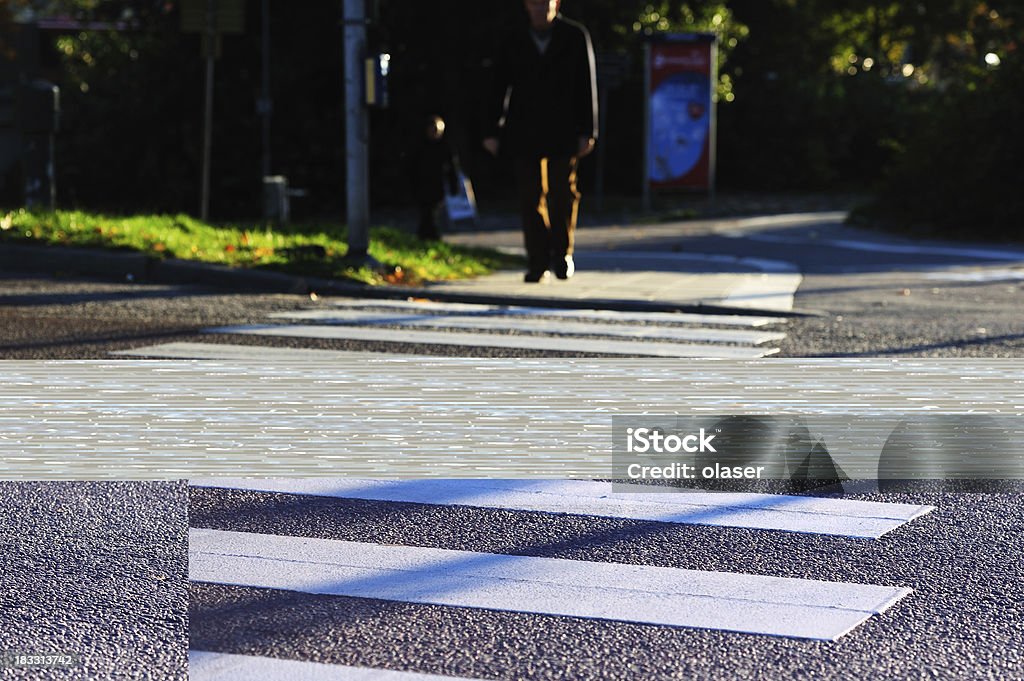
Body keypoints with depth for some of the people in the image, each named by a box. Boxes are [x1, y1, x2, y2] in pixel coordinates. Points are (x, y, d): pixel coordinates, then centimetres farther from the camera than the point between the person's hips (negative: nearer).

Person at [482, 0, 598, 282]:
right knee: (530, 199, -1)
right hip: (524, 131, 1)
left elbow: (587, 86, 2)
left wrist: (586, 131, -4)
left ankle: (562, 253, 22)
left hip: (563, 132, -1)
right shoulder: (513, 43, 8)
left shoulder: (575, 37, 4)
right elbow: (499, 88, 7)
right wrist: (491, 131, 0)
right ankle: (537, 263, 4)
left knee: (562, 195, 3)